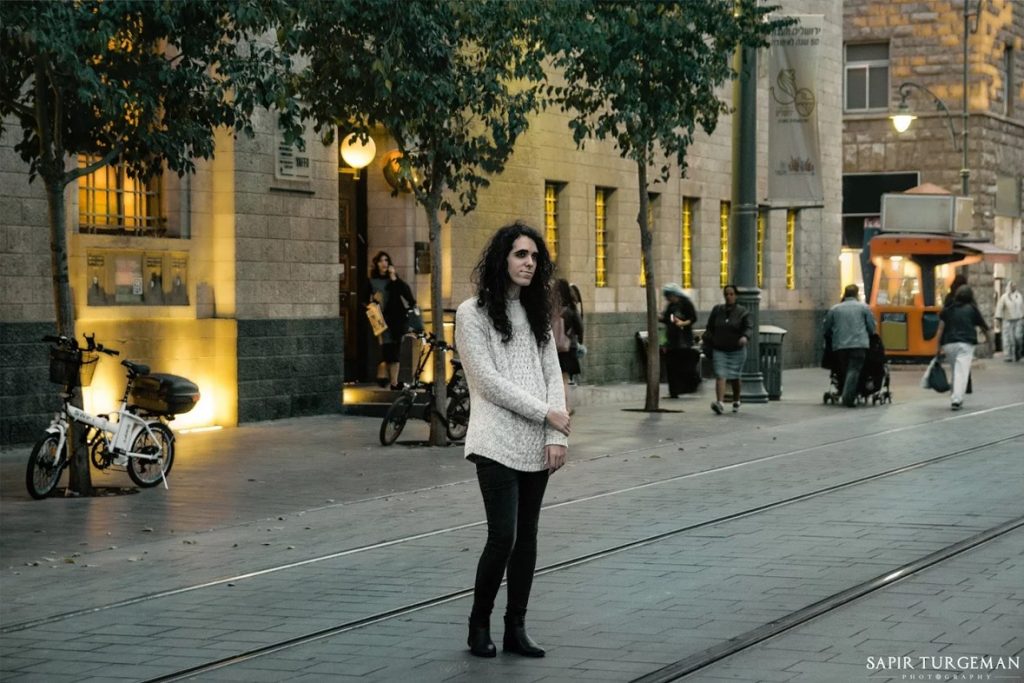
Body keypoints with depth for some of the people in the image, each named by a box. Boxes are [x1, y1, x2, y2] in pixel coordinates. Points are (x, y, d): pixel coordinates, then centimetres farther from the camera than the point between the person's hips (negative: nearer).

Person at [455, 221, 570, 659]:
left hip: (536, 445, 6)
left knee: (527, 536, 7)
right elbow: (488, 381, -10)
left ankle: (516, 628, 14)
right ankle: (479, 623, 6)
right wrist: (546, 414, -11)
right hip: (497, 444, -6)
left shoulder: (536, 313, 14)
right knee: (502, 535, -12)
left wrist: (556, 437, -3)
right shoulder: (473, 313, -3)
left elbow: (552, 377, 9)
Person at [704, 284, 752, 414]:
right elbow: (710, 328, 13)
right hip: (719, 350, 1)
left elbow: (747, 328, -10)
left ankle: (736, 402, 31)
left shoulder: (742, 312, -1)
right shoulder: (717, 310, 6)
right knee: (720, 376, -14)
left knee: (734, 377, 9)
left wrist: (745, 337, -29)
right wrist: (708, 340, 6)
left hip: (736, 350, -1)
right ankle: (719, 403, -26)